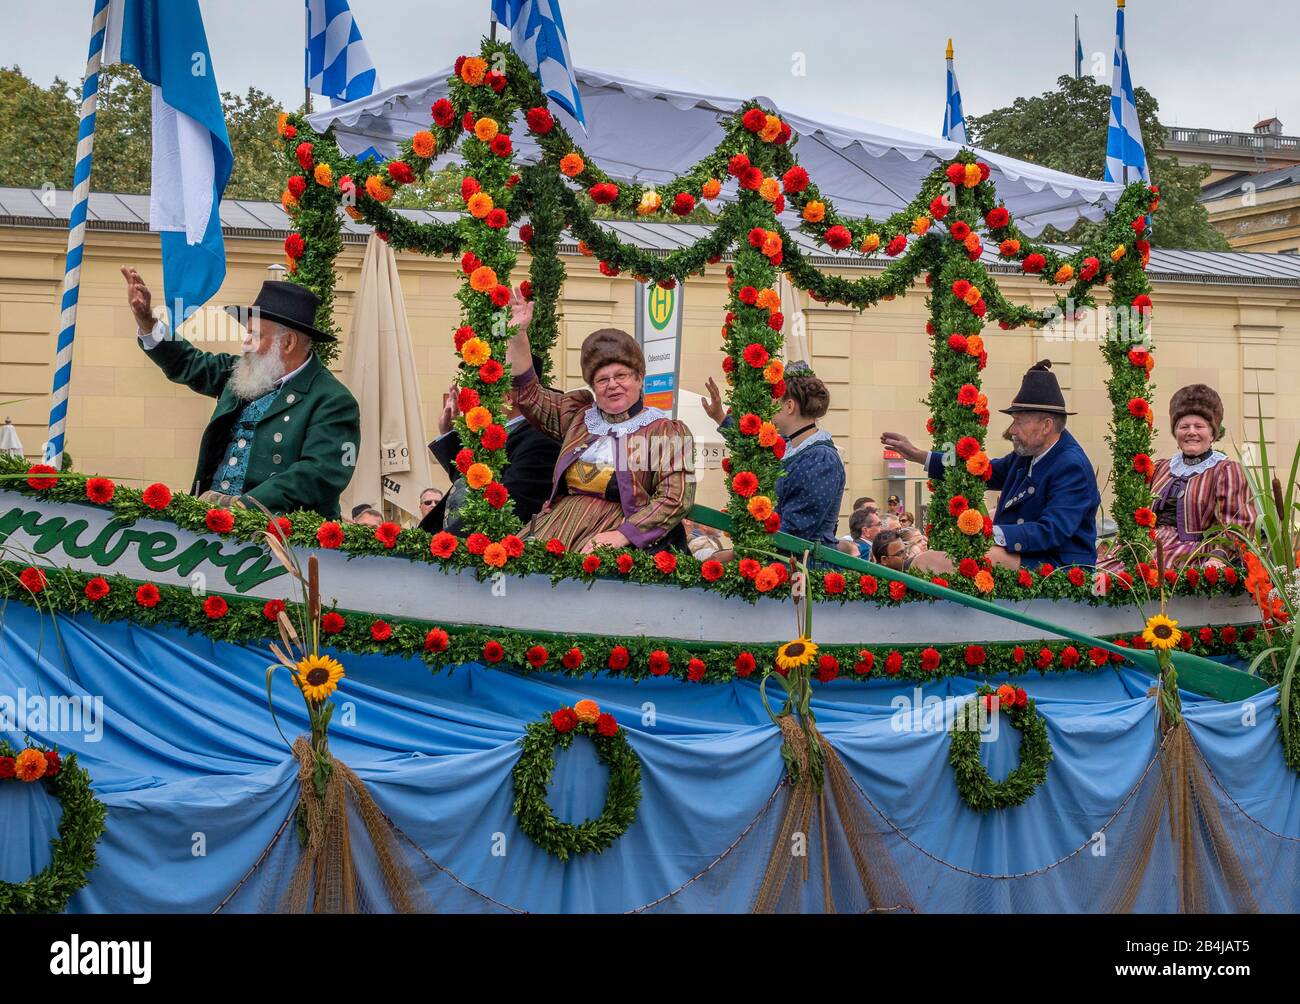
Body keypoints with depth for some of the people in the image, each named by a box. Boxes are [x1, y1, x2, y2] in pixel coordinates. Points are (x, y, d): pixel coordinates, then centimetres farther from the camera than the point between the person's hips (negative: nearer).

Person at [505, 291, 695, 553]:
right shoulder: (577, 415, 20)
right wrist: (517, 334, 9)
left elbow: (675, 499, -6)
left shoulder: (667, 431, 3)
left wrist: (622, 535, -17)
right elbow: (527, 393, 22)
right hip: (557, 525, 5)